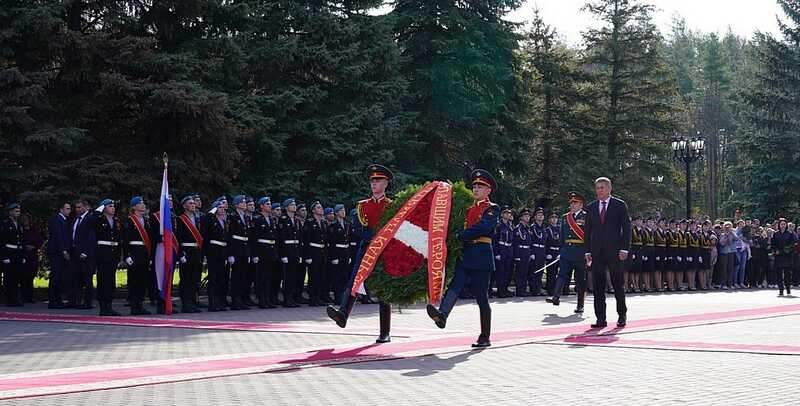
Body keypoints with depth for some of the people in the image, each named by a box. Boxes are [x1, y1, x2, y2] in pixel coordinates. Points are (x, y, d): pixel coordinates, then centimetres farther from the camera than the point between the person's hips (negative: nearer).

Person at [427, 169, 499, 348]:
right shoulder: (469, 209, 21)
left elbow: (481, 228, -16)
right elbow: (462, 228, 21)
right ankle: (442, 315, -42)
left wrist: (459, 236, -18)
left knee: (481, 298, -1)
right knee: (455, 285, -20)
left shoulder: (492, 209, 0)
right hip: (465, 255, 5)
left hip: (481, 258, -5)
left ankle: (485, 337, 6)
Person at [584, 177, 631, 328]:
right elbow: (588, 230, 13)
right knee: (598, 286, 2)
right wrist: (588, 251, 5)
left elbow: (626, 228, -1)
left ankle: (622, 315, 16)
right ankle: (600, 318, 5)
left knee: (617, 284, 3)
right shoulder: (591, 207, 12)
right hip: (597, 252, 3)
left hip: (614, 252, -3)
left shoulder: (620, 205, 2)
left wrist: (624, 249, -9)